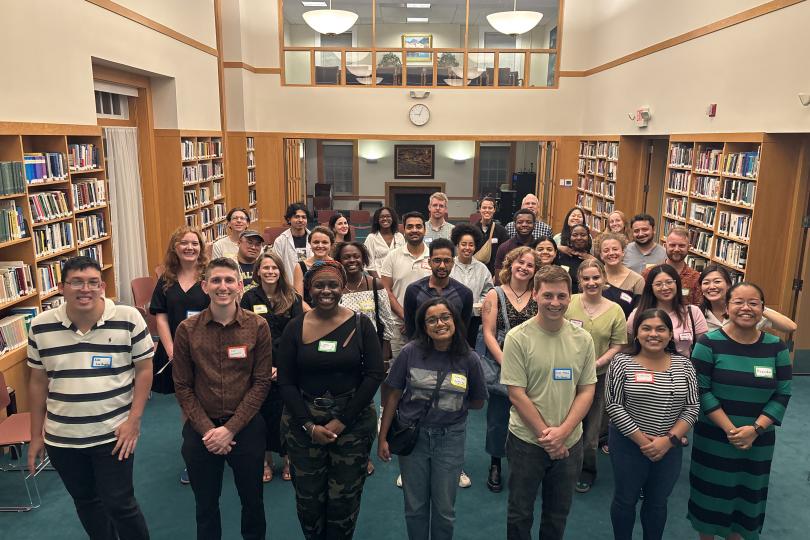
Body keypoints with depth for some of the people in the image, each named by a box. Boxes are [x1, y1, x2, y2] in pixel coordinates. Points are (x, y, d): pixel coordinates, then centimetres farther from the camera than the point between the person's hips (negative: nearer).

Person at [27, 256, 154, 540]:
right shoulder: (40, 326, -2)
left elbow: (144, 369, -6)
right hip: (61, 439, 4)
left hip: (114, 434, -3)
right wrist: (36, 435, 9)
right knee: (85, 502, 20)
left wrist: (134, 420, -12)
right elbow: (37, 382, 7)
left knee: (119, 504, 4)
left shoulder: (128, 319, -12)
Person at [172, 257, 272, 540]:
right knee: (205, 504, 19)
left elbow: (261, 383, -7)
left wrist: (230, 428, -13)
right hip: (200, 430, 1)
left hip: (246, 427, 0)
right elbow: (182, 387, -3)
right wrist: (207, 430, -11)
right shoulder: (187, 330, -6)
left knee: (252, 501, 17)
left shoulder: (258, 326, -8)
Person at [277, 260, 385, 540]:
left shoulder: (361, 324, -5)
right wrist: (309, 425, -11)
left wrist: (342, 421, -12)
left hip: (353, 421, -1)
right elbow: (285, 381, -2)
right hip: (303, 422, 1)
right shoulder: (295, 328, -2)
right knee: (308, 496, 11)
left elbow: (375, 375, -8)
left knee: (345, 497, 8)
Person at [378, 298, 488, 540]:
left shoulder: (469, 359, -9)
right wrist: (382, 438, -2)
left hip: (450, 438, 0)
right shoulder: (411, 352, -11)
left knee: (444, 509, 13)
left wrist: (452, 403, -4)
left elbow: (477, 402, 5)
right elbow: (393, 396, -4)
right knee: (415, 507, 15)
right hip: (412, 435, 0)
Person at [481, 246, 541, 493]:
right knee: (498, 418, 9)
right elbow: (488, 334, -5)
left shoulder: (538, 298, 3)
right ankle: (495, 465, 29)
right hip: (501, 368, -1)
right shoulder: (495, 295, -1)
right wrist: (506, 363, -14)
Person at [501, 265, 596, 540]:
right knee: (520, 514, 14)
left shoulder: (583, 339, -2)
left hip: (569, 442, 3)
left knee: (558, 516, 20)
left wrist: (562, 432, -12)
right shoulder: (518, 338, -13)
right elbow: (516, 394, -12)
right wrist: (546, 435, -14)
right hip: (526, 441, -3)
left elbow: (587, 391, 0)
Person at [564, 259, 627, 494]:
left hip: (598, 377, 1)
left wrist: (597, 363, -16)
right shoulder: (568, 303, -7)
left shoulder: (615, 311, -3)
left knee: (591, 429, 14)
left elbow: (617, 346, -2)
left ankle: (587, 471, 37)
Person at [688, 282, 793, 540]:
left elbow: (782, 394, -2)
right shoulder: (710, 343, -11)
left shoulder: (776, 346, -1)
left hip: (758, 441, 3)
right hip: (713, 439, -2)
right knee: (711, 493, 12)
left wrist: (755, 429, -14)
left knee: (747, 495, 18)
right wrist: (729, 429, -18)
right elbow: (700, 391, -12)